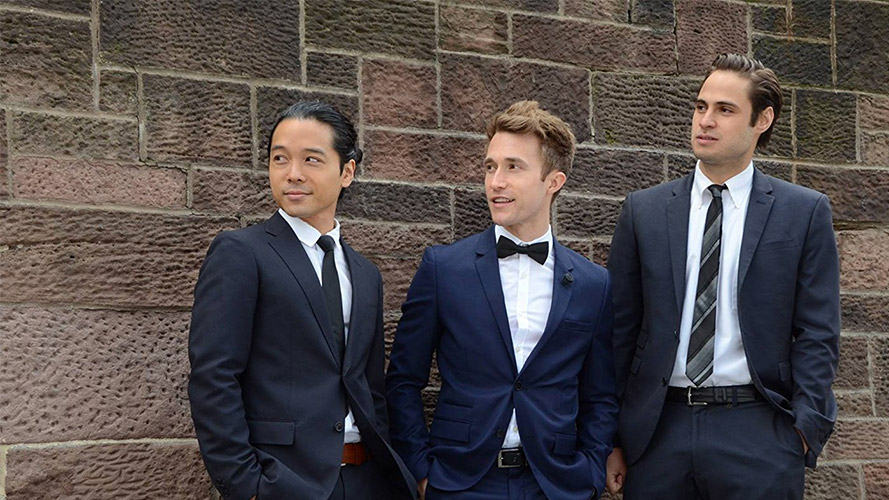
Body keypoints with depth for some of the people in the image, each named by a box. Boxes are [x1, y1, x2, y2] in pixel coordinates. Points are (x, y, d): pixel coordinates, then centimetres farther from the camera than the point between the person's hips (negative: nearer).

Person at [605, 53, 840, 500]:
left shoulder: (804, 212, 4)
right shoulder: (642, 211, 8)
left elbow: (816, 334, 2)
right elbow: (620, 329, 7)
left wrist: (804, 430, -7)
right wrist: (611, 438, 3)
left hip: (758, 434, -2)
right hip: (658, 432, 2)